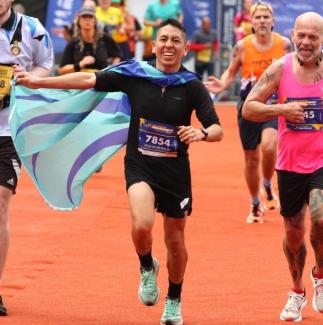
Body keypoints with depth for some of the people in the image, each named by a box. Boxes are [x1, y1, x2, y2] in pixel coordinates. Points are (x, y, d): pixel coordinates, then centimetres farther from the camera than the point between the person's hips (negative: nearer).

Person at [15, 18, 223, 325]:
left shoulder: (192, 86, -7)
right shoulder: (134, 74, -5)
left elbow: (217, 129, -8)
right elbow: (88, 79, -1)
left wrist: (202, 133, -32)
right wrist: (39, 82, -3)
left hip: (175, 170, 1)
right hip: (139, 165, -1)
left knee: (175, 239, 10)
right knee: (142, 225, -25)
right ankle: (147, 268, 9)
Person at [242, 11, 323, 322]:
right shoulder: (281, 68, -5)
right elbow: (248, 108, -4)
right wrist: (281, 110, -19)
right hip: (290, 164, 2)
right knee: (293, 233, 12)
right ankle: (297, 292, 37)